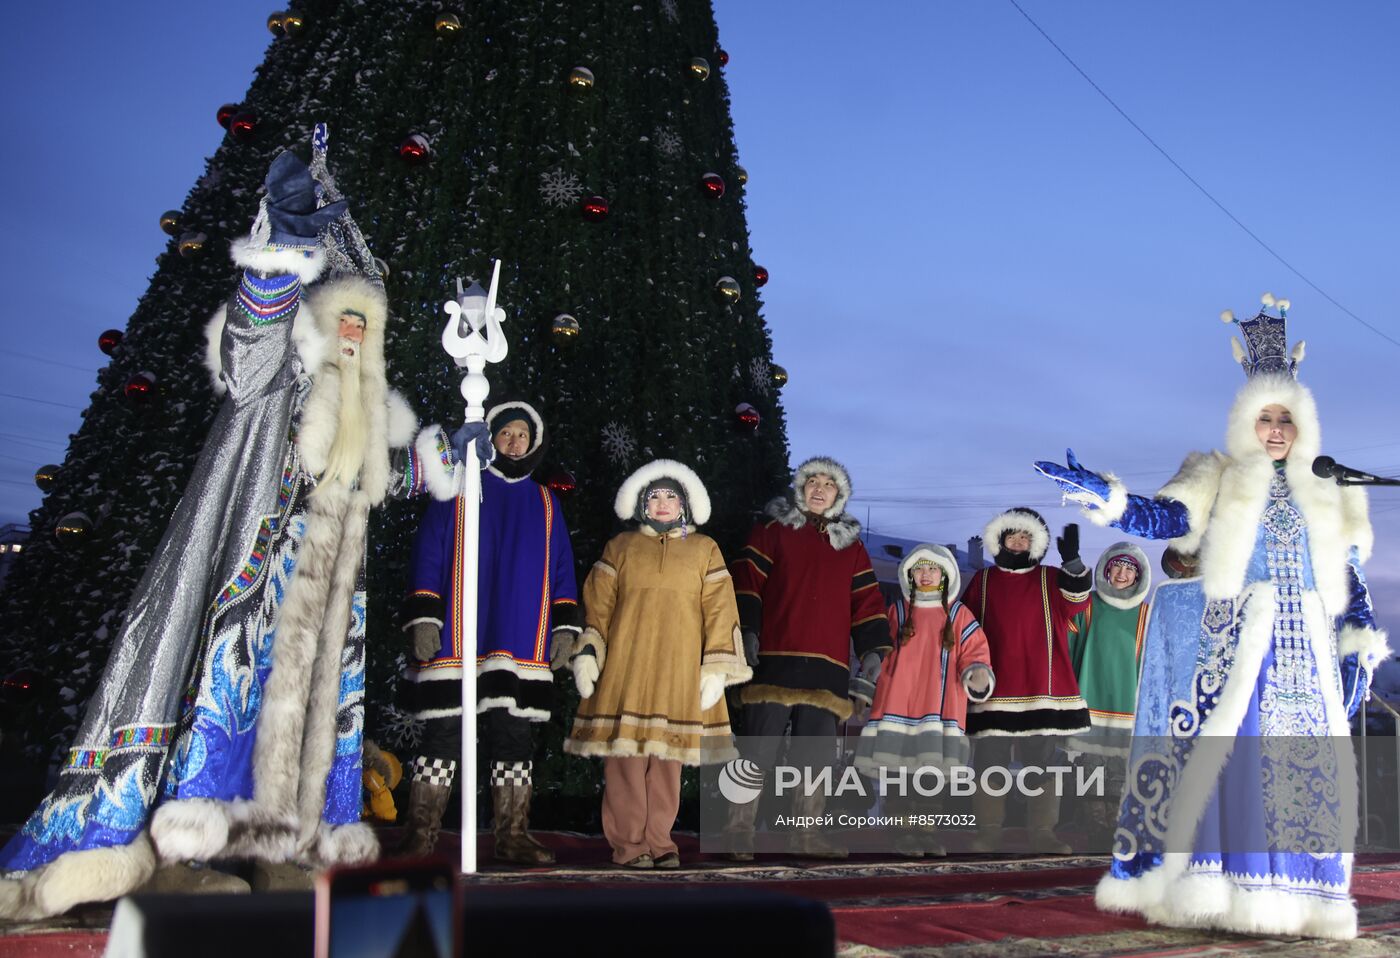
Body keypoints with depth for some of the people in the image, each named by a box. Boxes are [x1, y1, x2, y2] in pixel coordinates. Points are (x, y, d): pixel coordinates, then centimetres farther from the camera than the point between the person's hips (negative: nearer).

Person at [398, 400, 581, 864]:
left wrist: (565, 627, 8)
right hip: (457, 639, -3)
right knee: (444, 732, -5)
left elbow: (562, 567, 18)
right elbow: (428, 554, 4)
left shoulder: (545, 503, 20)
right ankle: (420, 835, -1)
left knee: (514, 735, 1)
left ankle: (514, 836, 4)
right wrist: (422, 618, -6)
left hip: (522, 648, 3)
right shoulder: (457, 490, 10)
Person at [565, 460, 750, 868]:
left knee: (668, 758, -1)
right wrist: (587, 654, -1)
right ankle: (627, 843, -1)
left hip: (679, 671, 1)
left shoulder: (705, 550, 14)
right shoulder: (620, 547, 14)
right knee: (626, 753, -6)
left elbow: (719, 610, 7)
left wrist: (716, 669, -1)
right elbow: (597, 605, 9)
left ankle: (659, 841, 8)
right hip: (625, 669, 0)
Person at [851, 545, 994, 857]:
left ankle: (926, 831, -1)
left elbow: (974, 654, 9)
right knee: (905, 770, -6)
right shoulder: (896, 613, 14)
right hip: (899, 705, 0)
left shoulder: (959, 615, 14)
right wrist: (861, 695, 12)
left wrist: (977, 676, -12)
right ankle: (911, 832, 0)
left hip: (940, 708, 0)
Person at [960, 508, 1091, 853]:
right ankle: (989, 830, 4)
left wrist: (1072, 560, -27)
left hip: (1041, 689, 0)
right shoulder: (982, 581, 13)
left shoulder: (1050, 579, 9)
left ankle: (1042, 831, 7)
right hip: (994, 690, 0)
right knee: (990, 761, -1)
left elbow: (1076, 601, -11)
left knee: (1043, 761, 2)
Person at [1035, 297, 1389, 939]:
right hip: (1236, 639, -3)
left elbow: (1350, 577, 17)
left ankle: (1299, 899, -2)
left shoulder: (1325, 496, 18)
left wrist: (1361, 649, 7)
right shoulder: (1217, 479, 10)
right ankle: (1215, 893, -13)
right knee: (1227, 752, -13)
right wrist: (1103, 497, -22)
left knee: (1311, 765, -4)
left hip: (1307, 646, 3)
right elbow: (1161, 519, -5)